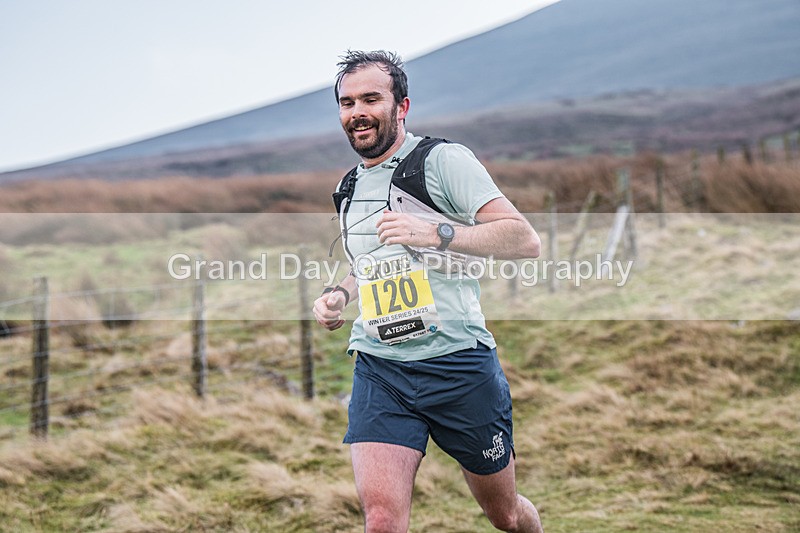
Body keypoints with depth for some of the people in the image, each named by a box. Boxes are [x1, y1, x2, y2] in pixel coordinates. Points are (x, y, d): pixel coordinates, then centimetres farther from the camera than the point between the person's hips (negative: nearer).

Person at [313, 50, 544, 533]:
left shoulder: (443, 159, -5)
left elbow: (525, 240, -13)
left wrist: (436, 233, -24)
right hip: (379, 369, 4)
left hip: (459, 365, -4)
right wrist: (339, 293, 12)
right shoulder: (348, 189, 16)